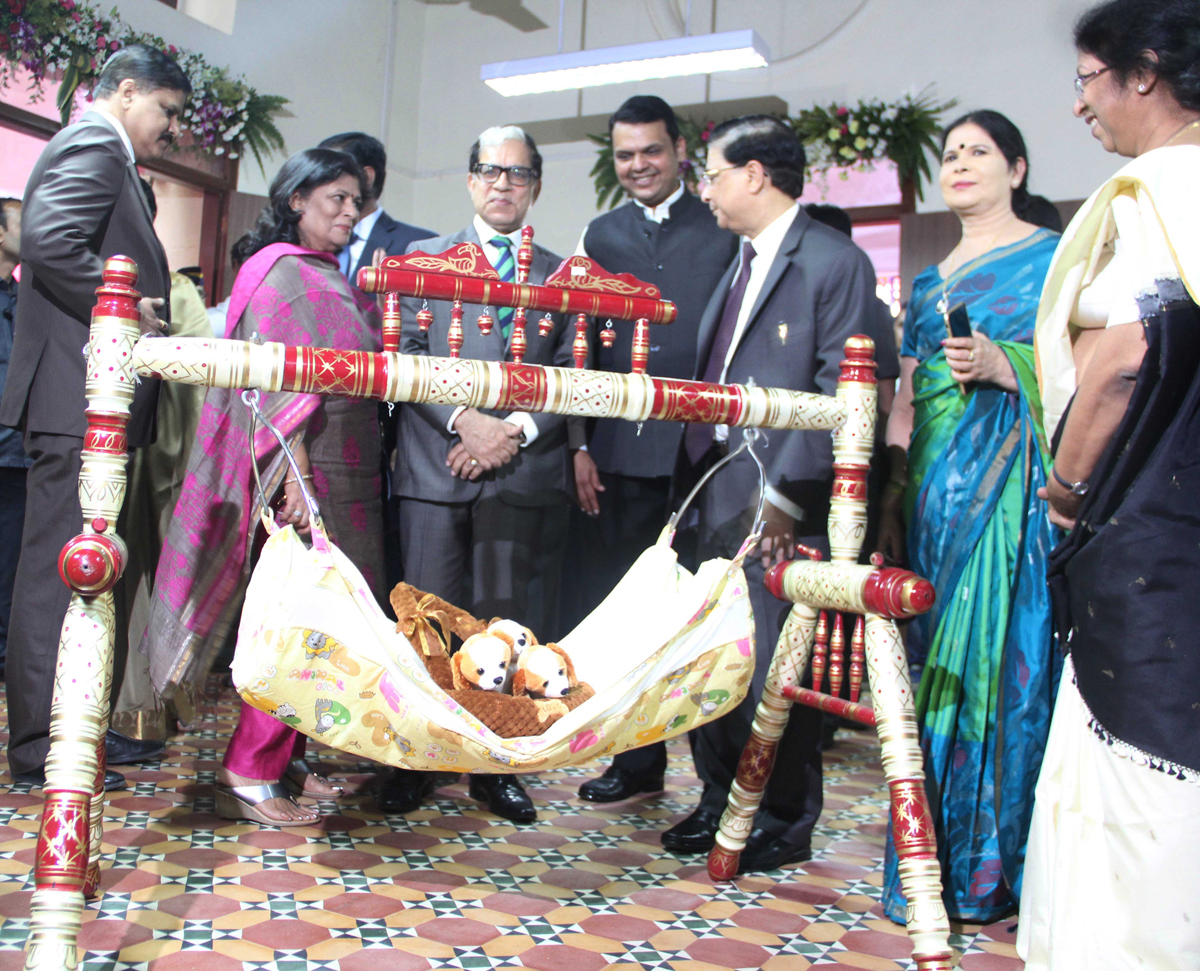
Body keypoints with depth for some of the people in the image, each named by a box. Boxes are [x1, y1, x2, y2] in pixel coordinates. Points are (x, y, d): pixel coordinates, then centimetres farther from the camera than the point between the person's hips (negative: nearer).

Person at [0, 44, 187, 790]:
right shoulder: (94, 145, -8)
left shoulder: (107, 157, 24)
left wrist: (152, 308, 11)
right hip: (81, 396, -11)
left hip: (99, 399, 11)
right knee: (62, 568, -6)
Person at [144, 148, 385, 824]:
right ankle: (247, 776, -1)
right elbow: (274, 380, -17)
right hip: (303, 475, -9)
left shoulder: (333, 280, 20)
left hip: (342, 477, 9)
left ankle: (287, 759, 20)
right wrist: (296, 477, -23)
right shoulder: (282, 271, -8)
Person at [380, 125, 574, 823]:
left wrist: (519, 429, -9)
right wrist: (464, 420, -11)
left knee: (505, 621, 4)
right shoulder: (425, 258, 14)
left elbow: (572, 372, 7)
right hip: (436, 466, 0)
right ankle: (415, 759, 14)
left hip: (523, 473, 1)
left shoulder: (562, 275, 15)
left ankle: (495, 765, 15)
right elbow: (407, 354, 3)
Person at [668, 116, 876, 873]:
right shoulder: (740, 265, 19)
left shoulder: (835, 262, -8)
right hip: (718, 498, 8)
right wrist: (694, 483, 12)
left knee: (771, 668, 1)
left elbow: (839, 395, -15)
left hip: (779, 506, -8)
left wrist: (786, 495, -19)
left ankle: (783, 824, 19)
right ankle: (721, 803, 29)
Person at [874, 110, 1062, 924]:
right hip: (934, 479, 6)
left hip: (1008, 482, -5)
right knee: (936, 657, 5)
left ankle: (991, 864, 5)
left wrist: (999, 363, -19)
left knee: (998, 652, -6)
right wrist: (894, 487, 11)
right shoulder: (930, 282, 21)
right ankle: (935, 850, 16)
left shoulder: (1051, 258, 4)